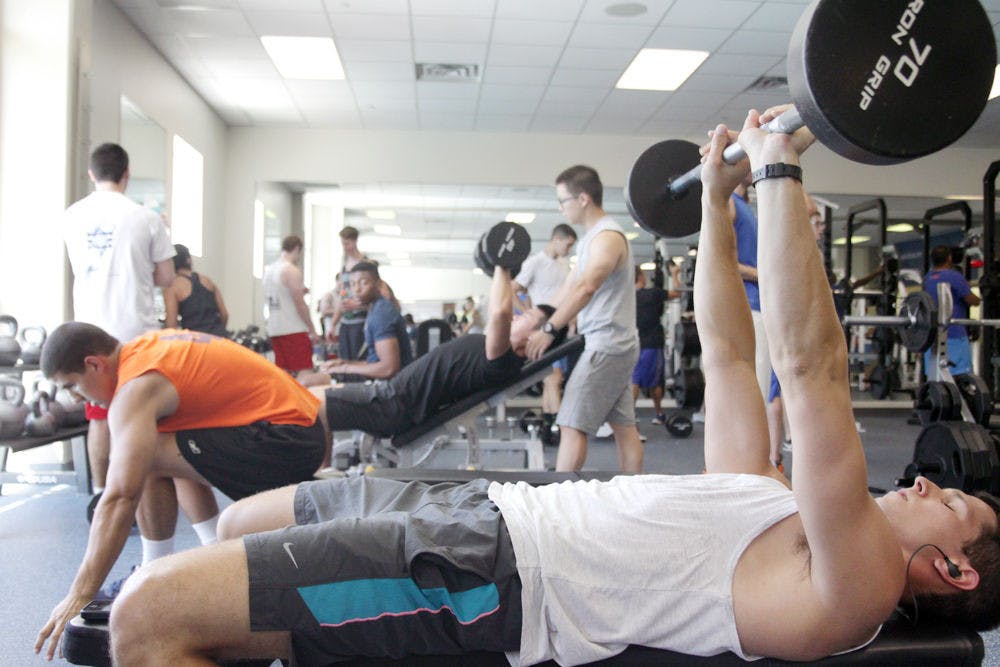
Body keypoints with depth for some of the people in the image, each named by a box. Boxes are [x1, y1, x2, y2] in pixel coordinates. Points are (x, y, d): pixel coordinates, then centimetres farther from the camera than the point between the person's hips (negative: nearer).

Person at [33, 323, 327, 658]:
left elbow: (120, 498, -21)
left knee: (150, 461, -14)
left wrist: (80, 595, -18)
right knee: (179, 457, 27)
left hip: (283, 442, -10)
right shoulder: (150, 343, 12)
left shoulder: (137, 387, -14)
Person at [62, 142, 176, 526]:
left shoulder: (72, 217, 5)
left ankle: (100, 495, 16)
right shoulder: (146, 218, -7)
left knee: (99, 416, 11)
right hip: (136, 330, -3)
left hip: (90, 331, 4)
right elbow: (165, 278, -2)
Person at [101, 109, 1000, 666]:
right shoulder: (772, 505, 18)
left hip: (490, 577, -10)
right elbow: (727, 351, 20)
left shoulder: (852, 583, -10)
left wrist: (782, 171, -21)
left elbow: (812, 369, -21)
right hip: (485, 510, 10)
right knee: (244, 523, 23)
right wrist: (716, 199, 18)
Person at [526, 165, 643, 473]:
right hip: (615, 346, 10)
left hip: (606, 346, -10)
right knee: (624, 427, 11)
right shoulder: (591, 237, 18)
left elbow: (586, 287, -28)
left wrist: (549, 329, -32)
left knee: (571, 425, -10)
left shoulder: (608, 236, -14)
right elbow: (571, 285, 18)